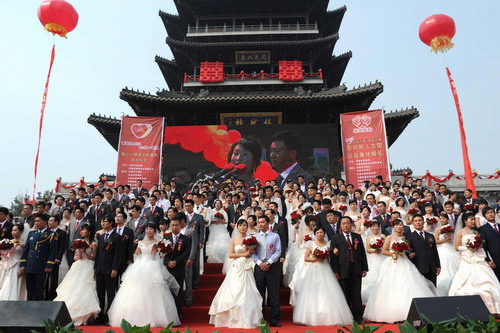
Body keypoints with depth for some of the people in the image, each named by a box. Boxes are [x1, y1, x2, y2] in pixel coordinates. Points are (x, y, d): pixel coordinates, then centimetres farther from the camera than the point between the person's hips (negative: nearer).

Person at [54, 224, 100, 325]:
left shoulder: (93, 244, 1)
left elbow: (94, 258, -3)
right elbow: (74, 258, 17)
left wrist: (85, 253, -13)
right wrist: (78, 256, -5)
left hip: (87, 268, -5)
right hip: (77, 267, 5)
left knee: (84, 289, -14)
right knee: (74, 289, -1)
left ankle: (86, 315, -11)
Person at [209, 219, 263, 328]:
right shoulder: (233, 240, 4)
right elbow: (230, 254, -4)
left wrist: (251, 251, -12)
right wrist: (244, 254, -11)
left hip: (247, 268, 1)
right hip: (236, 268, -1)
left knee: (246, 293, -1)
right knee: (234, 293, -1)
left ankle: (246, 319, 9)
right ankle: (234, 318, 11)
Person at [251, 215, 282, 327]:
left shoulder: (275, 236, 4)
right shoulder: (254, 237, 9)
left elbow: (278, 252, -3)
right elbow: (253, 252, 3)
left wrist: (268, 262, -12)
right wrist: (260, 263, -11)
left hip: (273, 267, -2)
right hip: (259, 267, 2)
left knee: (274, 294, 0)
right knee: (260, 294, 8)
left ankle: (274, 320, 8)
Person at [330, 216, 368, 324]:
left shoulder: (358, 237, 12)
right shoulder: (335, 238, 2)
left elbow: (363, 253, 11)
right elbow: (332, 255, -3)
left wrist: (365, 268, 6)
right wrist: (335, 271, -9)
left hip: (356, 270, 2)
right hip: (343, 270, -2)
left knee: (357, 294, 5)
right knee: (345, 295, 5)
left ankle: (358, 316, 15)